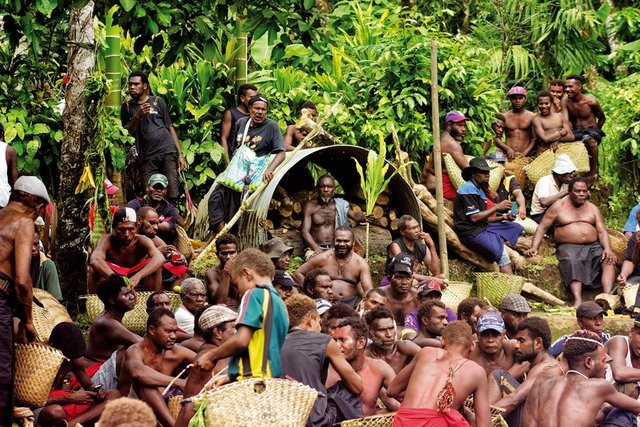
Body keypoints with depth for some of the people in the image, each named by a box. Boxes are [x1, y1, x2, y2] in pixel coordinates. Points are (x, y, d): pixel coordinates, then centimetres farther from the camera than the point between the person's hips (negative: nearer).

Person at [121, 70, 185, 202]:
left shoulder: (157, 101, 13)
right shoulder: (127, 107, 14)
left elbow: (170, 127, 13)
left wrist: (180, 154, 6)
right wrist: (137, 116, -11)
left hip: (167, 152, -1)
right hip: (147, 158, 1)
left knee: (171, 195, -12)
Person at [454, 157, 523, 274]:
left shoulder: (479, 190, 19)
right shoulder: (468, 189, -12)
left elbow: (483, 218, 15)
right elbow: (474, 218, -19)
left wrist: (502, 218, 0)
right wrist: (497, 207, -14)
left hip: (483, 227, 10)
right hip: (471, 232, -10)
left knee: (517, 228, 9)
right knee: (501, 254, -25)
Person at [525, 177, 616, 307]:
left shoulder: (593, 208, 18)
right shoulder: (559, 207, 10)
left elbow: (602, 232, 10)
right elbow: (542, 228, 7)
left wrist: (607, 249, -10)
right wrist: (534, 247, -9)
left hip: (592, 246, 3)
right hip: (568, 247, -3)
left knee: (609, 261, -28)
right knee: (572, 262, -38)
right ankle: (578, 301, -55)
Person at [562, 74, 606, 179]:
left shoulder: (591, 102, -10)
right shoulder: (565, 101, -4)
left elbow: (602, 118, 7)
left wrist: (594, 133, 1)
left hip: (591, 131, -4)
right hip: (576, 133, 4)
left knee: (590, 140, -40)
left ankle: (593, 171, -27)